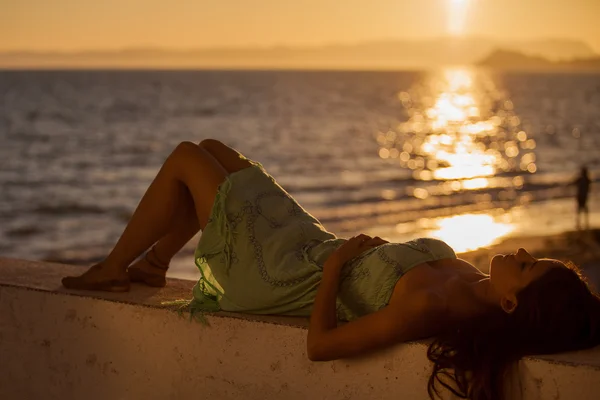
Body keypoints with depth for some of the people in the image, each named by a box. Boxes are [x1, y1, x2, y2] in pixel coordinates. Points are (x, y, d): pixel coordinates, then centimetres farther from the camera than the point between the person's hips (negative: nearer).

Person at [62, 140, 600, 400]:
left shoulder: (426, 307, -41)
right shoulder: (475, 281, -16)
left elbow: (320, 345, -34)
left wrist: (335, 260, -25)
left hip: (282, 273, -8)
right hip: (313, 244, 8)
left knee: (186, 157, 5)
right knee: (212, 149, 20)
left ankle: (111, 269, 27)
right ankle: (152, 264, 39)